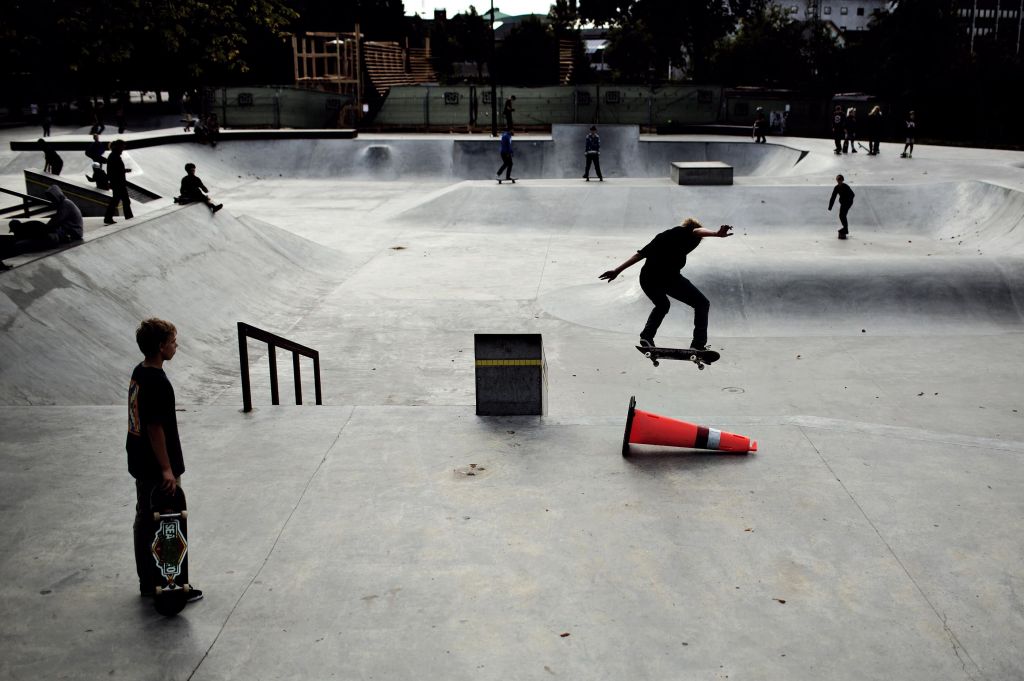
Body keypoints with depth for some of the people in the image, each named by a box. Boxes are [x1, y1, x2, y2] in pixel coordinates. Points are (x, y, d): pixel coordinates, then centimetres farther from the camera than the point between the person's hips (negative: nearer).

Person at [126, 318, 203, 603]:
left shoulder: (139, 373, 7)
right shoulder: (157, 382, -23)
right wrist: (167, 469, -21)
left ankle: (148, 582, 27)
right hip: (156, 468, -10)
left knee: (145, 520, 16)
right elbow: (155, 428, -24)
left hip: (141, 463, 10)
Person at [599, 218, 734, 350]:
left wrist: (617, 270, 34)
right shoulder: (684, 233, 14)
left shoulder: (661, 236, 32)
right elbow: (698, 231, -9)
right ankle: (698, 345, -7)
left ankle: (646, 336, 24)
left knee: (662, 306, 36)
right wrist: (716, 233, -27)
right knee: (702, 304, 5)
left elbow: (640, 254, 32)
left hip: (646, 279, 7)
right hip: (668, 277, -7)